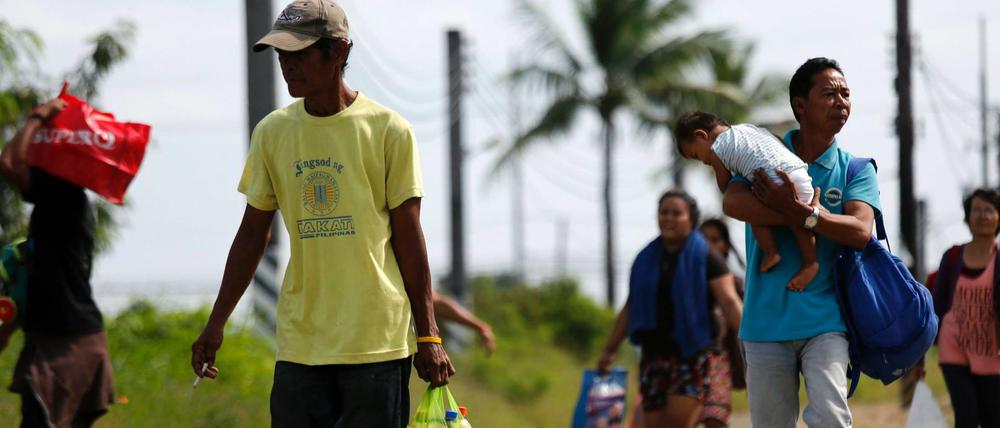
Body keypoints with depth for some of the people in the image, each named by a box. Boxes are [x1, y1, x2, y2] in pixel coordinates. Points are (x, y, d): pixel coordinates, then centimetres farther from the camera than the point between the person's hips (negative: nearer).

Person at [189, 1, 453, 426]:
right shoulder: (271, 133, 7)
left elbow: (408, 236, -1)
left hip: (378, 341, -3)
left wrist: (428, 335, -3)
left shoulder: (388, 130, -3)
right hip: (299, 343, 3)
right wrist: (215, 325, 12)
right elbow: (252, 235, 14)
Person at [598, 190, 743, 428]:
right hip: (655, 356, 5)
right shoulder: (646, 259, 13)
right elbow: (631, 309, 19)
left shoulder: (705, 257, -1)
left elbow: (729, 302, -10)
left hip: (695, 353, -5)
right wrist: (609, 351, 19)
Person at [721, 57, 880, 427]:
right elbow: (733, 202, -13)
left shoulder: (856, 170, 7)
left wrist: (802, 211, -20)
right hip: (766, 321, 1)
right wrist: (800, 216, -16)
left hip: (824, 318, -1)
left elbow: (860, 231, -10)